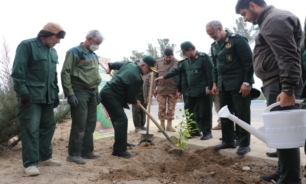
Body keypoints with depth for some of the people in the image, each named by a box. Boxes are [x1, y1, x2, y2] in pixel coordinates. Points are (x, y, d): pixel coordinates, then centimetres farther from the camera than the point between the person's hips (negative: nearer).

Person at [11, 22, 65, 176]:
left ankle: (45, 157, 25)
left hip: (47, 97, 8)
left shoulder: (53, 52, 16)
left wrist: (56, 93, 17)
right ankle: (30, 163, 0)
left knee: (48, 126, 12)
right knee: (30, 129, -7)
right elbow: (18, 71, -12)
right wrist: (23, 92, -17)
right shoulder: (27, 46, -6)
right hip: (31, 96, -8)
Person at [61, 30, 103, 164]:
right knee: (79, 124, -7)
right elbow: (65, 73, -12)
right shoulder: (75, 52, -7)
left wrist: (96, 91, 16)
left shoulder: (94, 55, 17)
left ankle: (87, 151, 19)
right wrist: (70, 94, -17)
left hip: (92, 92, 8)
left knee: (91, 123, 9)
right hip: (80, 91, -8)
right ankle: (73, 154, 2)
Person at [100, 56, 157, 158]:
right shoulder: (136, 78, -22)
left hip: (107, 92, 11)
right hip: (111, 96, -11)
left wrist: (110, 66, 47)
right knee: (122, 120, -12)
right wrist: (135, 102, 9)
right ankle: (120, 150, -9)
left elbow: (117, 64, 27)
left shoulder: (130, 64, 6)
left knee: (118, 120, 15)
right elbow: (130, 97, -13)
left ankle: (118, 148, 24)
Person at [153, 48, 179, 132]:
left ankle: (169, 125, 16)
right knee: (161, 108, 6)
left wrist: (178, 90, -8)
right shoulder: (158, 63, 1)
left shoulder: (177, 63, -5)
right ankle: (162, 125, 16)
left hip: (173, 90, -1)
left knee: (171, 109, 6)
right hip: (161, 89, 1)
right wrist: (154, 88, 2)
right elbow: (155, 76, 7)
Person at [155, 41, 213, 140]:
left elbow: (210, 72, -14)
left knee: (204, 112, -1)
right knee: (189, 111, 10)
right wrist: (164, 77, 17)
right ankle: (194, 131, 21)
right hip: (191, 91, 8)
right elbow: (177, 70, 19)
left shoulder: (203, 57, -10)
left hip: (203, 91, -8)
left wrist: (209, 87, -18)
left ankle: (207, 132, 11)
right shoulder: (187, 61, 14)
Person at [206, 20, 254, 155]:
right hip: (223, 85, 7)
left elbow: (248, 62, -12)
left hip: (239, 84, -7)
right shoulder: (214, 46, 12)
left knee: (242, 114, -1)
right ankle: (228, 141, 21)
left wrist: (247, 82, -16)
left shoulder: (237, 40, -9)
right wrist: (215, 83, 13)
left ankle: (244, 144, 8)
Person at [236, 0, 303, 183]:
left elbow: (288, 56, -21)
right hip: (276, 84, 11)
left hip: (280, 85, -11)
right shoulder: (270, 20, 23)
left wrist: (288, 89, -25)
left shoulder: (274, 19, -10)